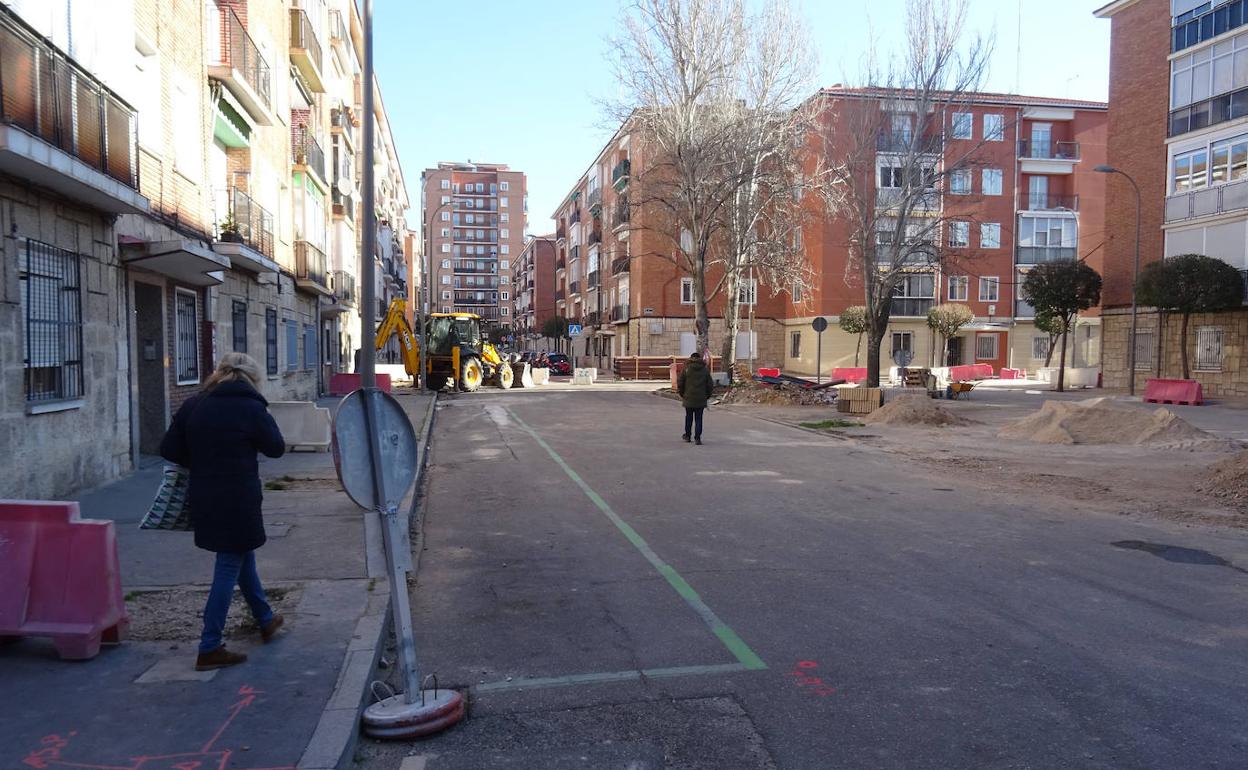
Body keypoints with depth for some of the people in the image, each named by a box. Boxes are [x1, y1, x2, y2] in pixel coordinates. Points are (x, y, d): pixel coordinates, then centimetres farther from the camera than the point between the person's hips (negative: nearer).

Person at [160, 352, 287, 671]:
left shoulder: (193, 405, 4)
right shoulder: (250, 408, -12)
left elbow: (169, 449, 4)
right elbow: (276, 448, -2)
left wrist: (201, 462, 15)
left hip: (204, 500, 7)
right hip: (238, 502, -7)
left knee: (243, 555, 22)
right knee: (230, 567, 2)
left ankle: (266, 620, 39)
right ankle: (209, 649, 4)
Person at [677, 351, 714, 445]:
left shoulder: (686, 368, -2)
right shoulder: (705, 370, 2)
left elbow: (680, 382, -2)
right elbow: (710, 385, 3)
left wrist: (682, 394, 11)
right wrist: (707, 396, 14)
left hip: (689, 398, 0)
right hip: (701, 399, 0)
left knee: (688, 417, 15)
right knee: (698, 418, 4)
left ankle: (687, 436, 26)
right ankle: (697, 438, -2)